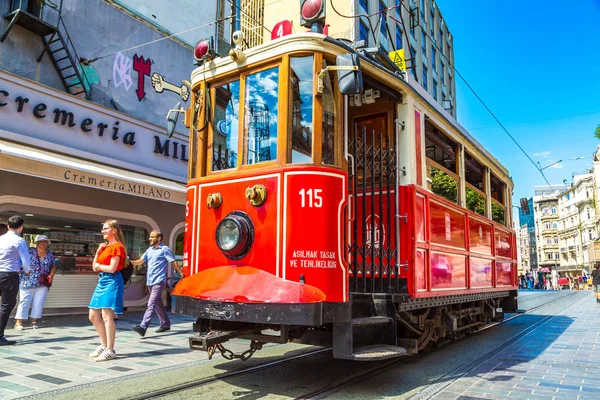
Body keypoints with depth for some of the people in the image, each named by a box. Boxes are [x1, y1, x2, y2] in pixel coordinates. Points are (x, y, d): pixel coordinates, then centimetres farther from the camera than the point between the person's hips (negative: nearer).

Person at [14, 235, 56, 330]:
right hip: (28, 282, -3)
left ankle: (34, 321, 16)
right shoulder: (30, 252, -3)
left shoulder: (50, 255, 9)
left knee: (39, 303, 4)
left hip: (43, 284, 4)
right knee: (24, 301, -1)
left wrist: (51, 275, 1)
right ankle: (18, 322, 4)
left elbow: (53, 267, 16)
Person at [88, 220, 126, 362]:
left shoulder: (117, 247, -9)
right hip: (102, 281, 10)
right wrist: (98, 251, 2)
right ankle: (104, 345, 24)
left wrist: (99, 265, 0)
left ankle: (110, 350, -3)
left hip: (111, 282, -10)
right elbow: (95, 266, 14)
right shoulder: (104, 246, 17)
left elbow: (111, 268, -17)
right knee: (93, 315, 11)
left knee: (106, 315, -10)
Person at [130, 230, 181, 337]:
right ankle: (165, 324, 28)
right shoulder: (149, 250, 17)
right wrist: (129, 262, -2)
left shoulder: (165, 249, -4)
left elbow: (173, 262, -5)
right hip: (150, 281, 8)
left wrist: (181, 273, -8)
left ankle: (143, 327, -24)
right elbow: (140, 261, 14)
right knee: (158, 304, 15)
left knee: (151, 304, -16)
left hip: (159, 281, -8)